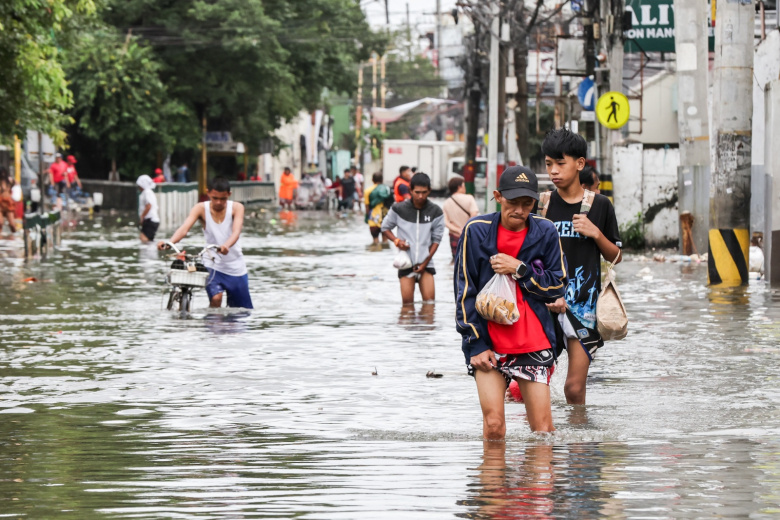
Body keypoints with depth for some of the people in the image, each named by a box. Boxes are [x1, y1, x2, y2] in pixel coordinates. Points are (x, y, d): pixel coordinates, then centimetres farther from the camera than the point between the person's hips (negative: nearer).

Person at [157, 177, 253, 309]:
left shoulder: (237, 208, -9)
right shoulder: (201, 209, -9)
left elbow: (236, 232, -27)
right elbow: (184, 228, -24)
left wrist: (226, 245, -50)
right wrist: (169, 242, -46)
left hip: (236, 268, 1)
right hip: (212, 265, -1)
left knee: (241, 312, 5)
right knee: (215, 298, -25)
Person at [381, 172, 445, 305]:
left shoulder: (435, 212, 0)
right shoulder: (399, 209, -1)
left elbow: (436, 239, 4)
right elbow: (385, 228, 12)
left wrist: (425, 262, -5)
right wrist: (396, 241, -8)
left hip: (426, 264, 0)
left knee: (429, 301, -10)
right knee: (407, 302, -6)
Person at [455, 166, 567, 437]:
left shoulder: (545, 232, 3)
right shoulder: (476, 231, -1)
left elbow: (558, 285, 3)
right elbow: (465, 292, 1)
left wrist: (520, 270, -11)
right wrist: (476, 343, -4)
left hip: (534, 341, 1)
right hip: (489, 340, -1)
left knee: (542, 429, -1)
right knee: (493, 426, -10)